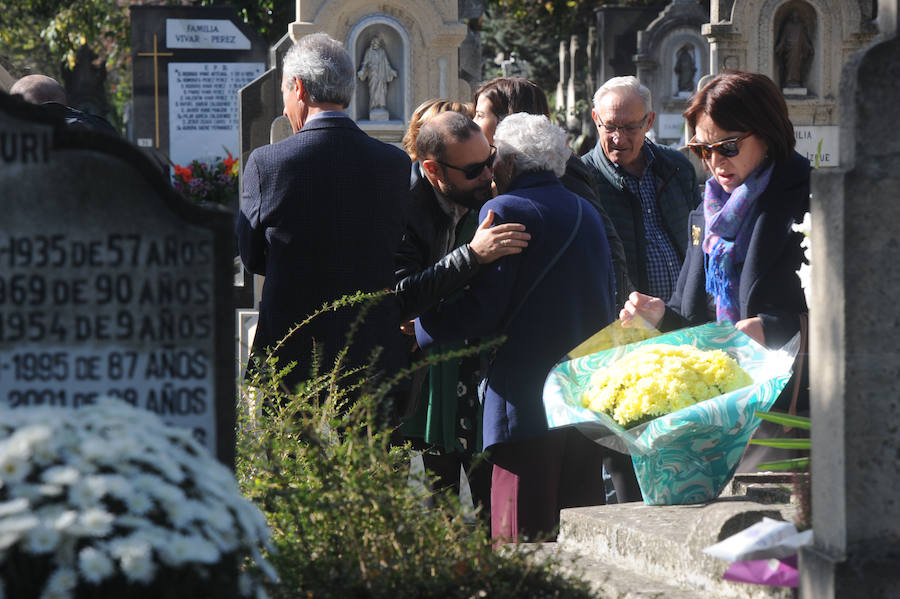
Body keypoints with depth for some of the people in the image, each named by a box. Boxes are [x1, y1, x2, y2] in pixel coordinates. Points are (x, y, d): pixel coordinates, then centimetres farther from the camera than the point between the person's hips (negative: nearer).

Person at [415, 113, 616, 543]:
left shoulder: (506, 210, -5)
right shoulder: (588, 215, 19)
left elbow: (480, 311, -8)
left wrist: (420, 324, 5)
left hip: (528, 399, -8)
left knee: (523, 540, -9)